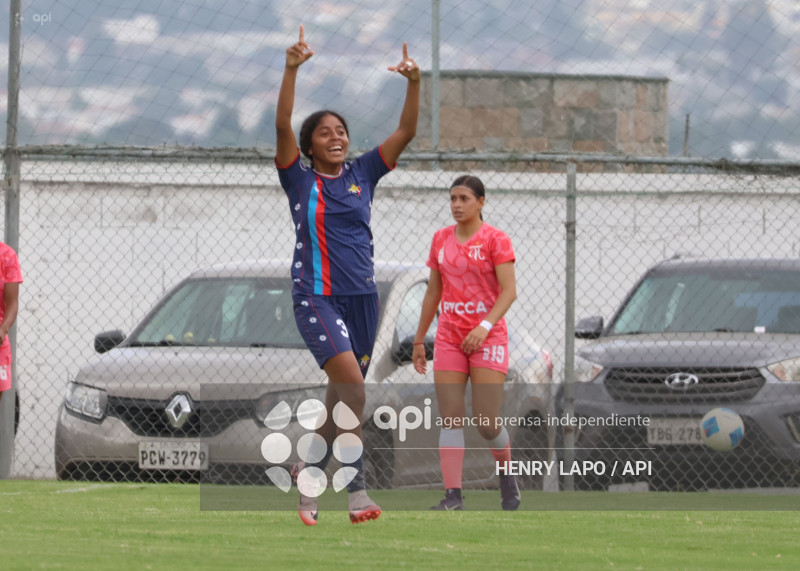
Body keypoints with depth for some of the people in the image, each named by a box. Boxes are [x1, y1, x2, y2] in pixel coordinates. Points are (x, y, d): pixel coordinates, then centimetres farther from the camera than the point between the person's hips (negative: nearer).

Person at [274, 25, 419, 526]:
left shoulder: (362, 174, 10)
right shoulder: (300, 179, 0)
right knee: (352, 387, -22)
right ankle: (357, 489, -20)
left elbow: (406, 133, 3)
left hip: (362, 296, 5)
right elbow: (283, 126, -14)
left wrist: (414, 83, -11)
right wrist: (292, 70, -25)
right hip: (317, 296, -5)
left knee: (342, 401, 9)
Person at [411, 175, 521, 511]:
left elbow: (509, 291, -12)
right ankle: (452, 496, -9)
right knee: (450, 419, -7)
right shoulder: (441, 239, 11)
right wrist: (419, 340, 17)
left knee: (487, 421, -8)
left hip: (487, 338, -4)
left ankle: (507, 474, 20)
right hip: (448, 340, 4)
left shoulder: (495, 240, -5)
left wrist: (485, 326, -25)